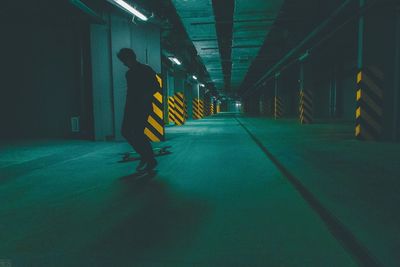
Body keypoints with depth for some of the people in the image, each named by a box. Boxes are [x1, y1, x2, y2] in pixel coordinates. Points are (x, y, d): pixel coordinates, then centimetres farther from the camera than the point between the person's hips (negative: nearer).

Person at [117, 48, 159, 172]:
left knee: (138, 133, -13)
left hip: (143, 107, -8)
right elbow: (130, 91, 19)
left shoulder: (146, 70, -2)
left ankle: (151, 160, 2)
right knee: (126, 132, 3)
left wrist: (144, 98, -16)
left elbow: (155, 87, -8)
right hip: (132, 107, 8)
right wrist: (128, 105, 7)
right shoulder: (129, 73, 18)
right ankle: (145, 156, 17)